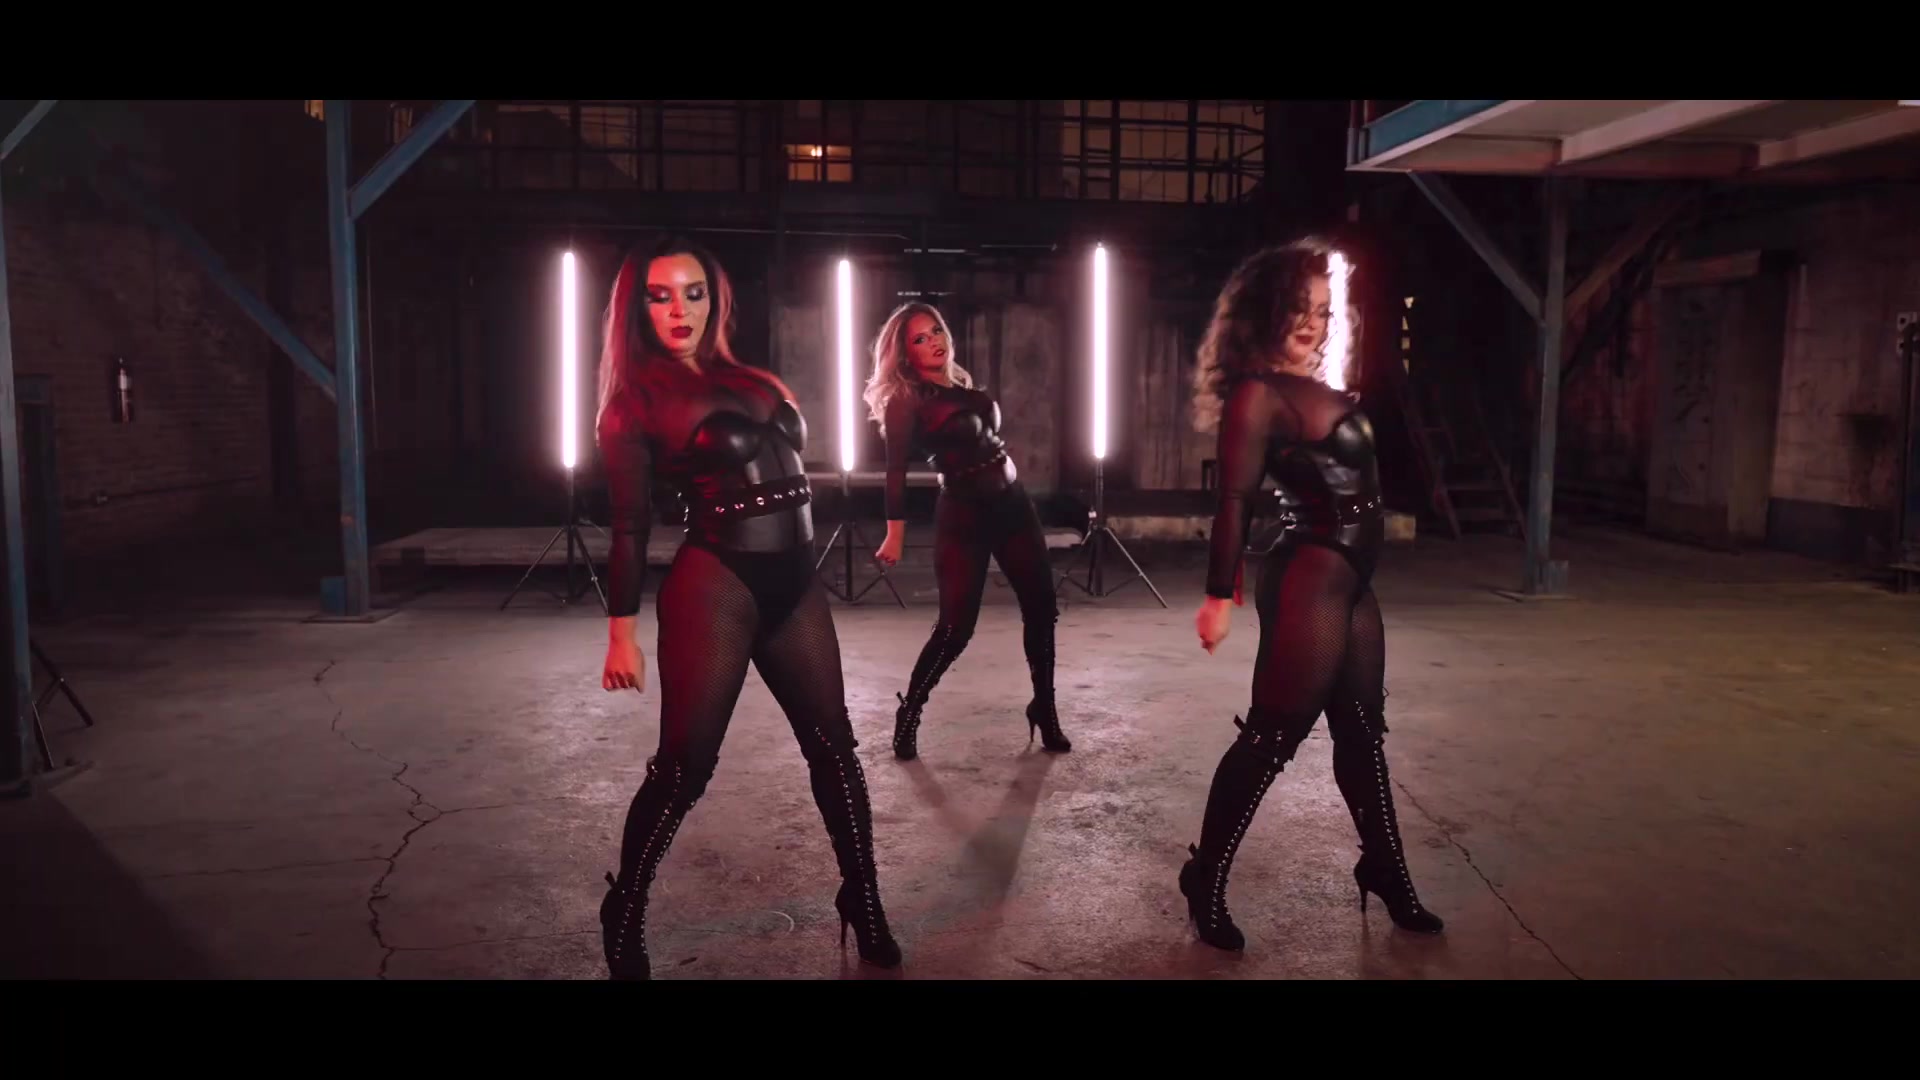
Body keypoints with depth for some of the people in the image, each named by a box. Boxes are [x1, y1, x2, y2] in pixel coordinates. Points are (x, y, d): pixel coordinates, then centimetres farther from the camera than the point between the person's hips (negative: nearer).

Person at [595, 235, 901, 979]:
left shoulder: (751, 380, 14)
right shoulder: (636, 400, -2)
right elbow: (630, 526, -4)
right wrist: (622, 632, -6)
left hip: (793, 584, 6)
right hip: (714, 587, -6)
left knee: (834, 746, 9)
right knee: (684, 765, -1)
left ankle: (862, 900, 24)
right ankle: (624, 914, 22)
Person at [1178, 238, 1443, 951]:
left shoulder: (1314, 388, 14)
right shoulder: (1260, 393, -15)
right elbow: (1235, 498, -21)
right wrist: (1220, 595, -23)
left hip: (1348, 579, 10)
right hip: (1309, 580, -10)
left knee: (1362, 727, 19)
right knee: (1273, 735, -4)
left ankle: (1383, 868, 35)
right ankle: (1206, 877, 10)